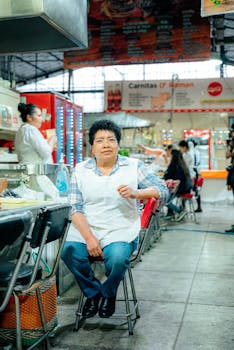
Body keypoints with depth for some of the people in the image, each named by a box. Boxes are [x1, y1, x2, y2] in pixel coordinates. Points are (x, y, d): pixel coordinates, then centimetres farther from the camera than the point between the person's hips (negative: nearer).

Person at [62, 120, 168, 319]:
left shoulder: (134, 166, 6)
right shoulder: (81, 170, 7)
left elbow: (162, 190, 1)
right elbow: (76, 208, -1)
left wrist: (135, 194, -18)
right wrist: (89, 238, -15)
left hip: (120, 232, -1)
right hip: (85, 230, 2)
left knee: (117, 258, -31)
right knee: (69, 251, -26)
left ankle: (108, 294, 6)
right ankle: (92, 292, 5)